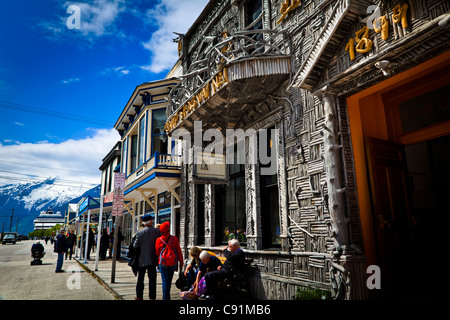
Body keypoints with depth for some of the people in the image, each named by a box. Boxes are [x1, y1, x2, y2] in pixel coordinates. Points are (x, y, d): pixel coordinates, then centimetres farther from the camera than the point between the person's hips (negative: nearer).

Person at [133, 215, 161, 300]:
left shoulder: (140, 233, -7)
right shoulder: (157, 231, -8)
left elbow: (135, 246, -5)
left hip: (142, 259, 1)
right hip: (152, 259, 0)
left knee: (140, 278, 15)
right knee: (152, 278, 7)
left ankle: (139, 296, 23)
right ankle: (152, 297, 8)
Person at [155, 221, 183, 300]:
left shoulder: (159, 240, -7)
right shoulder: (174, 239, -7)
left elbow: (157, 253, 3)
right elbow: (179, 252, -4)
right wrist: (181, 263, 5)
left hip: (163, 263, -1)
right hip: (173, 263, 1)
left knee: (165, 280, 4)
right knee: (169, 280, 17)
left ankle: (166, 297, -1)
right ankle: (167, 296, 32)